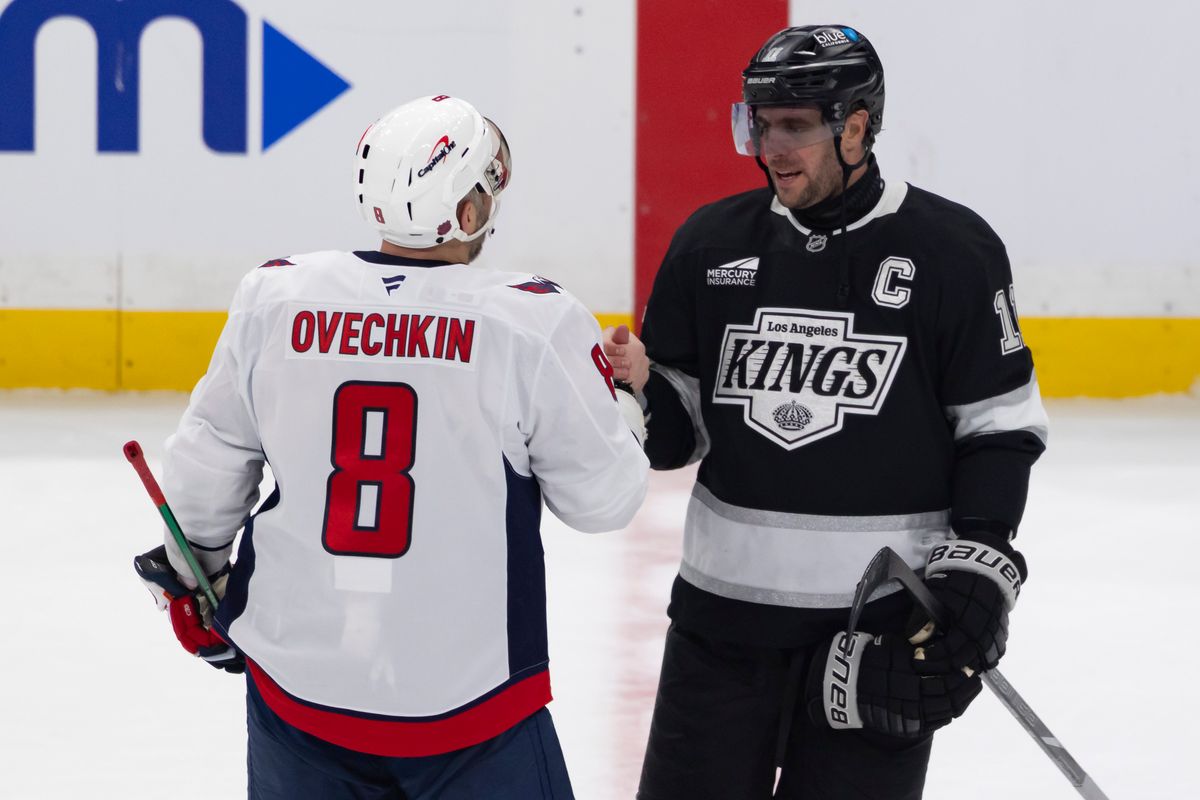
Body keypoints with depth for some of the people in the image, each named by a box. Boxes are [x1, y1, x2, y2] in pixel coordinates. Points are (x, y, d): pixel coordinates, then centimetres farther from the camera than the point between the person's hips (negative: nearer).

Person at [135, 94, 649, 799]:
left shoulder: (274, 299, -4)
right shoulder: (534, 323, -14)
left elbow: (206, 466, 7)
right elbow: (604, 497, -7)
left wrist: (197, 571, 25)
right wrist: (623, 405, 13)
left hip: (296, 685, 4)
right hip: (466, 693, -4)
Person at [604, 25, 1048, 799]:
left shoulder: (953, 250, -4)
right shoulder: (712, 242, 5)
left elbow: (1001, 427, 0)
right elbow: (676, 430, 9)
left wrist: (978, 565, -9)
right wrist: (635, 395, -12)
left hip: (883, 619, -3)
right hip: (725, 611, 3)